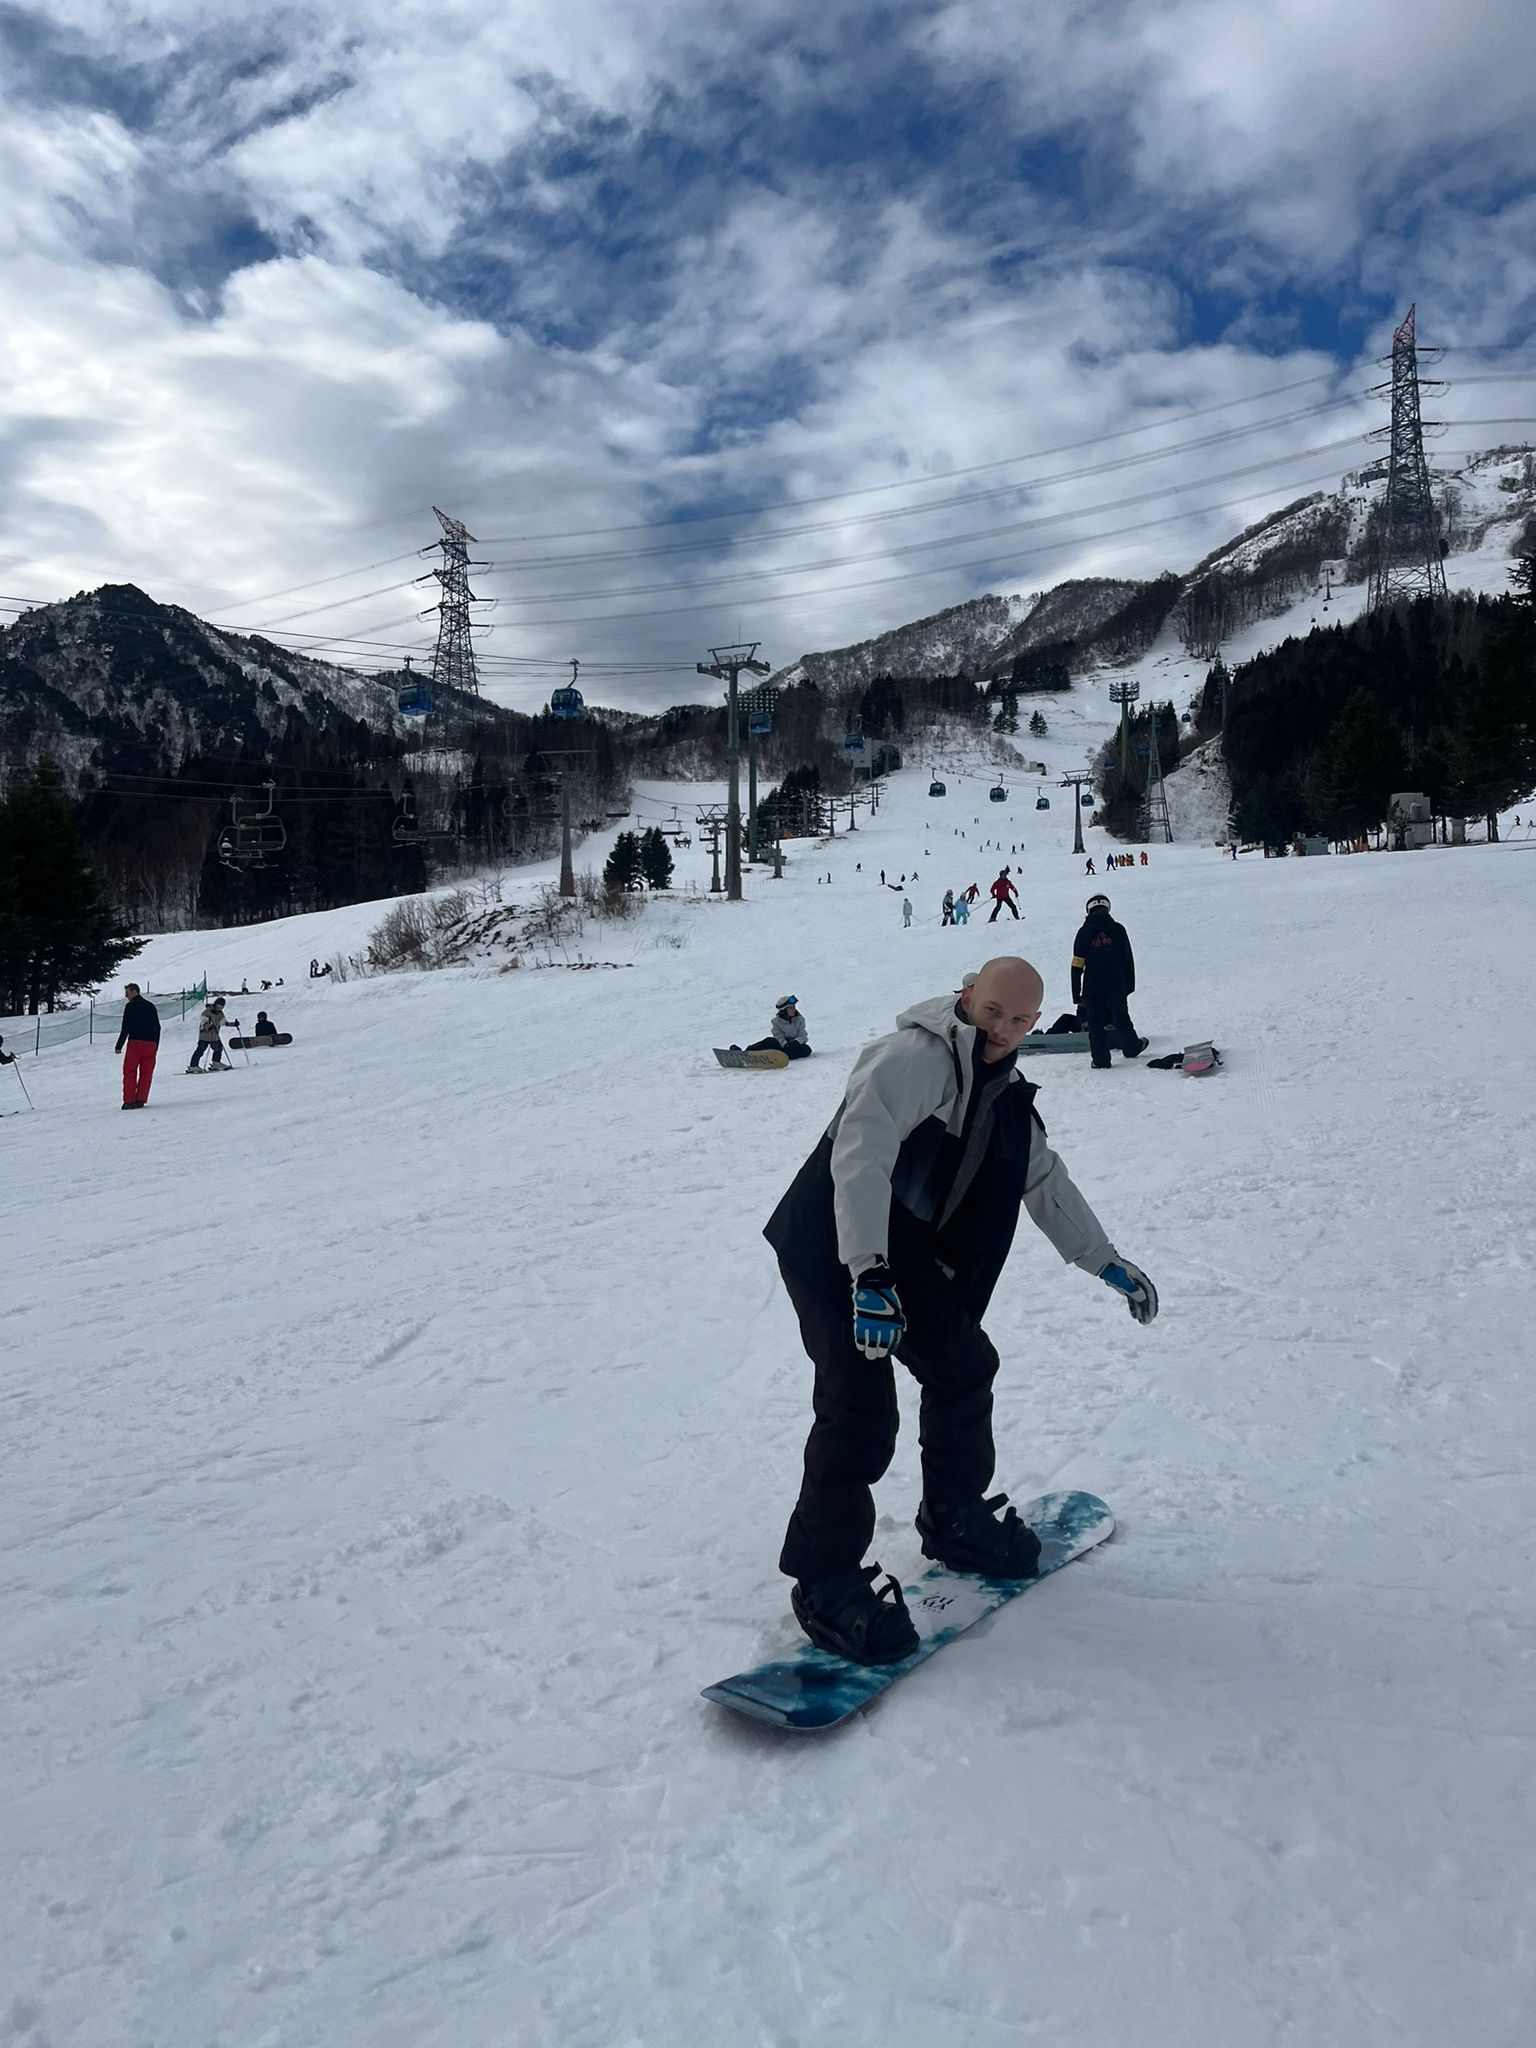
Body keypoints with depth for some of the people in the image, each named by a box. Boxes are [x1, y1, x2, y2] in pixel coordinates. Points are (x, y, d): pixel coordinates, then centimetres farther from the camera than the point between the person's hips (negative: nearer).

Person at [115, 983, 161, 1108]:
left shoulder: (130, 1006, -4)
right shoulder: (151, 1006, 15)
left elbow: (126, 1028, -9)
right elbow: (157, 1028, 16)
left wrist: (119, 1046, -4)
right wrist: (156, 1047, 20)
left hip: (135, 1042, -5)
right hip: (150, 1044, 5)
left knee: (130, 1072, 1)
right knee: (146, 1073, 7)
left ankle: (129, 1101, -4)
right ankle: (140, 1100, 3)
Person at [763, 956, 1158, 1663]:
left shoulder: (1004, 1092, 9)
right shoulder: (916, 1057, -21)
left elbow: (1044, 1179, 20)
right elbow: (860, 1155, -34)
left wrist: (1106, 1261, 18)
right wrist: (869, 1274, -42)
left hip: (907, 1258, 9)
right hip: (833, 1253, -9)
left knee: (963, 1366, 12)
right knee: (861, 1407, -15)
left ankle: (955, 1518, 34)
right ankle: (826, 1582, -1)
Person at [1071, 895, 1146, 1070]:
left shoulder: (1084, 933, -2)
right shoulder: (1118, 929, 1)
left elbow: (1077, 965, -3)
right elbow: (1128, 959, 4)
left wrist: (1076, 994, 1)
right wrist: (1130, 984, 13)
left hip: (1092, 988, -1)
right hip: (1116, 986, 2)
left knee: (1095, 1023, 6)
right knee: (1121, 1018, 19)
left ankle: (1100, 1059, 6)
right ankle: (1132, 1048, 33)